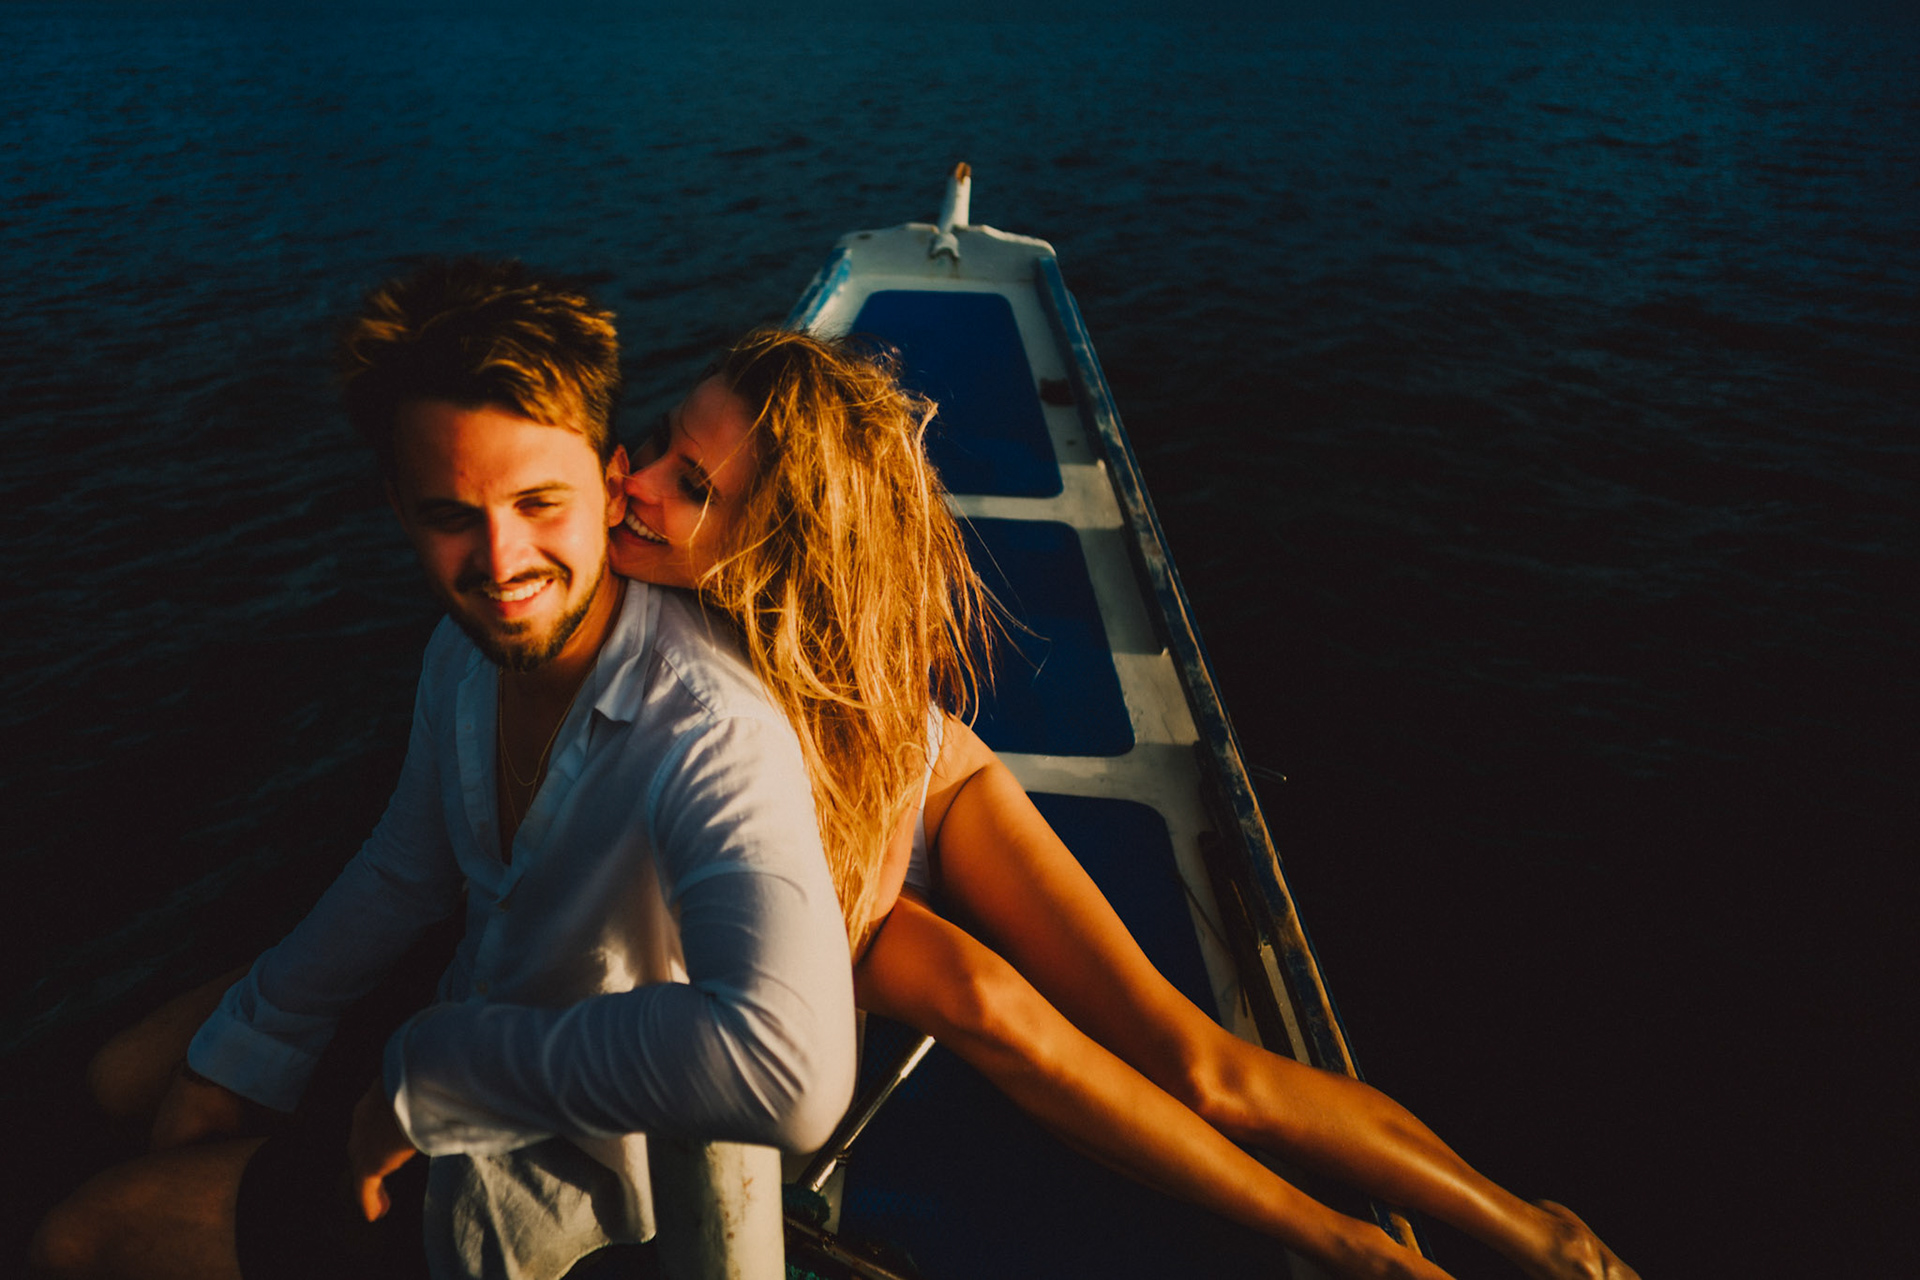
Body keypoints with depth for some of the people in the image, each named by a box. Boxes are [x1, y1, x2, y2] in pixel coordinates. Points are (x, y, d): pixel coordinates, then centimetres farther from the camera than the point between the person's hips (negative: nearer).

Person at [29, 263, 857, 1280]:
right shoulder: (465, 649, -10)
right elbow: (408, 874, 8)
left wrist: (435, 1075, -39)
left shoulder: (714, 738, -39)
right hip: (462, 1031, 7)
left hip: (552, 1161, -7)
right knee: (140, 1075, 23)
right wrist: (249, 1052, 11)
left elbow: (792, 1071, -53)